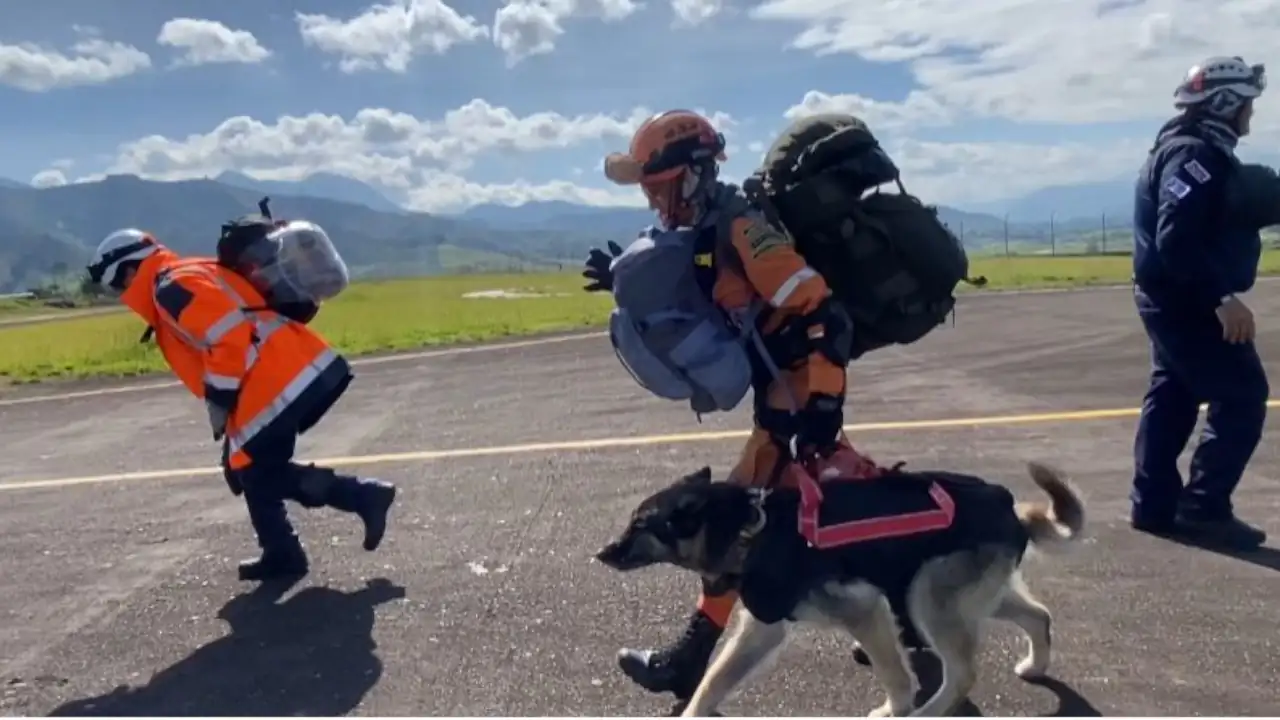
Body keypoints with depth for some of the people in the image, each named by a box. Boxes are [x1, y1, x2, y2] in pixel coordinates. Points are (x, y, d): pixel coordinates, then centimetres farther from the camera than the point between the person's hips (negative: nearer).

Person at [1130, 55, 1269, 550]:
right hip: (1187, 301, -11)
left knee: (1172, 398, 12)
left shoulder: (1192, 152, 17)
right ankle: (1203, 507, -3)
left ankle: (1153, 504, 18)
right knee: (1242, 396, -5)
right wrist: (1223, 297, -29)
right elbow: (1178, 238, -28)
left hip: (1172, 298, 11)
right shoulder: (1197, 155, -17)